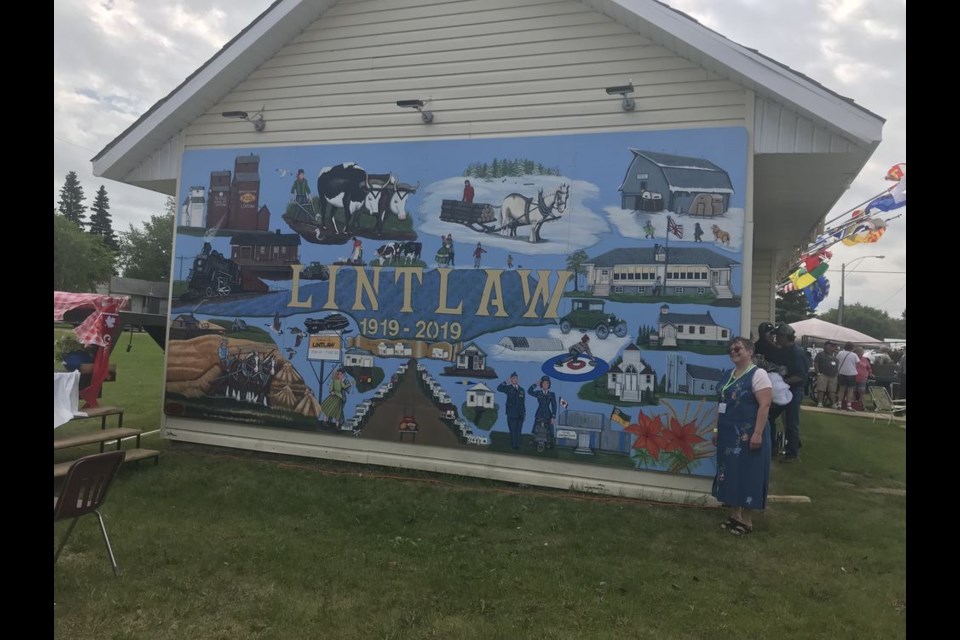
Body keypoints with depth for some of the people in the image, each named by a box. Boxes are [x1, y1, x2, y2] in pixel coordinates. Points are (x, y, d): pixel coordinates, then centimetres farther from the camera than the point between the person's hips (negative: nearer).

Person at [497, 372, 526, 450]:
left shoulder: (521, 389, 13)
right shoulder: (508, 388, 1)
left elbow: (523, 402, 14)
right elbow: (499, 388, -18)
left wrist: (524, 412, 11)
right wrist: (506, 381, -21)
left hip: (520, 414, 3)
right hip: (512, 414, -3)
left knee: (518, 431, 7)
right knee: (513, 431, 0)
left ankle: (517, 445, 15)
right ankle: (513, 445, 9)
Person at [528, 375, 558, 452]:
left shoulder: (552, 394, 3)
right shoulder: (538, 393, 4)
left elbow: (554, 406, 1)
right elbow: (529, 391, -10)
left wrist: (553, 417, -6)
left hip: (548, 415, 0)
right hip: (539, 415, 0)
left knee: (547, 431, 0)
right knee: (538, 431, -2)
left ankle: (548, 445, 10)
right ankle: (539, 445, 6)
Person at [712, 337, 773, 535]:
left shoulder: (758, 374, -12)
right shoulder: (731, 375, 14)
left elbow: (765, 405, -18)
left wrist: (758, 434, -24)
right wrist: (718, 429, 16)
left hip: (748, 436, -8)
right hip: (729, 435, 8)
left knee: (747, 475, 0)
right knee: (730, 474, 12)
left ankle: (747, 521, 10)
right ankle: (734, 516, 23)